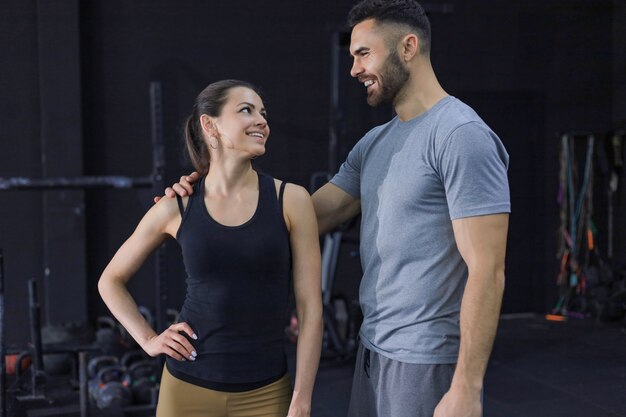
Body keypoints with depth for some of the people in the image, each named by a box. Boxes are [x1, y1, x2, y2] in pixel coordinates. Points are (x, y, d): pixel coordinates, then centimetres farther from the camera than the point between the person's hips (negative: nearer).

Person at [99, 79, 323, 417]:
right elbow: (111, 281, 11)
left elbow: (311, 309, -6)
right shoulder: (176, 208, -4)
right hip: (188, 388, 1)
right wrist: (148, 340, 0)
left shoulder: (290, 201, -6)